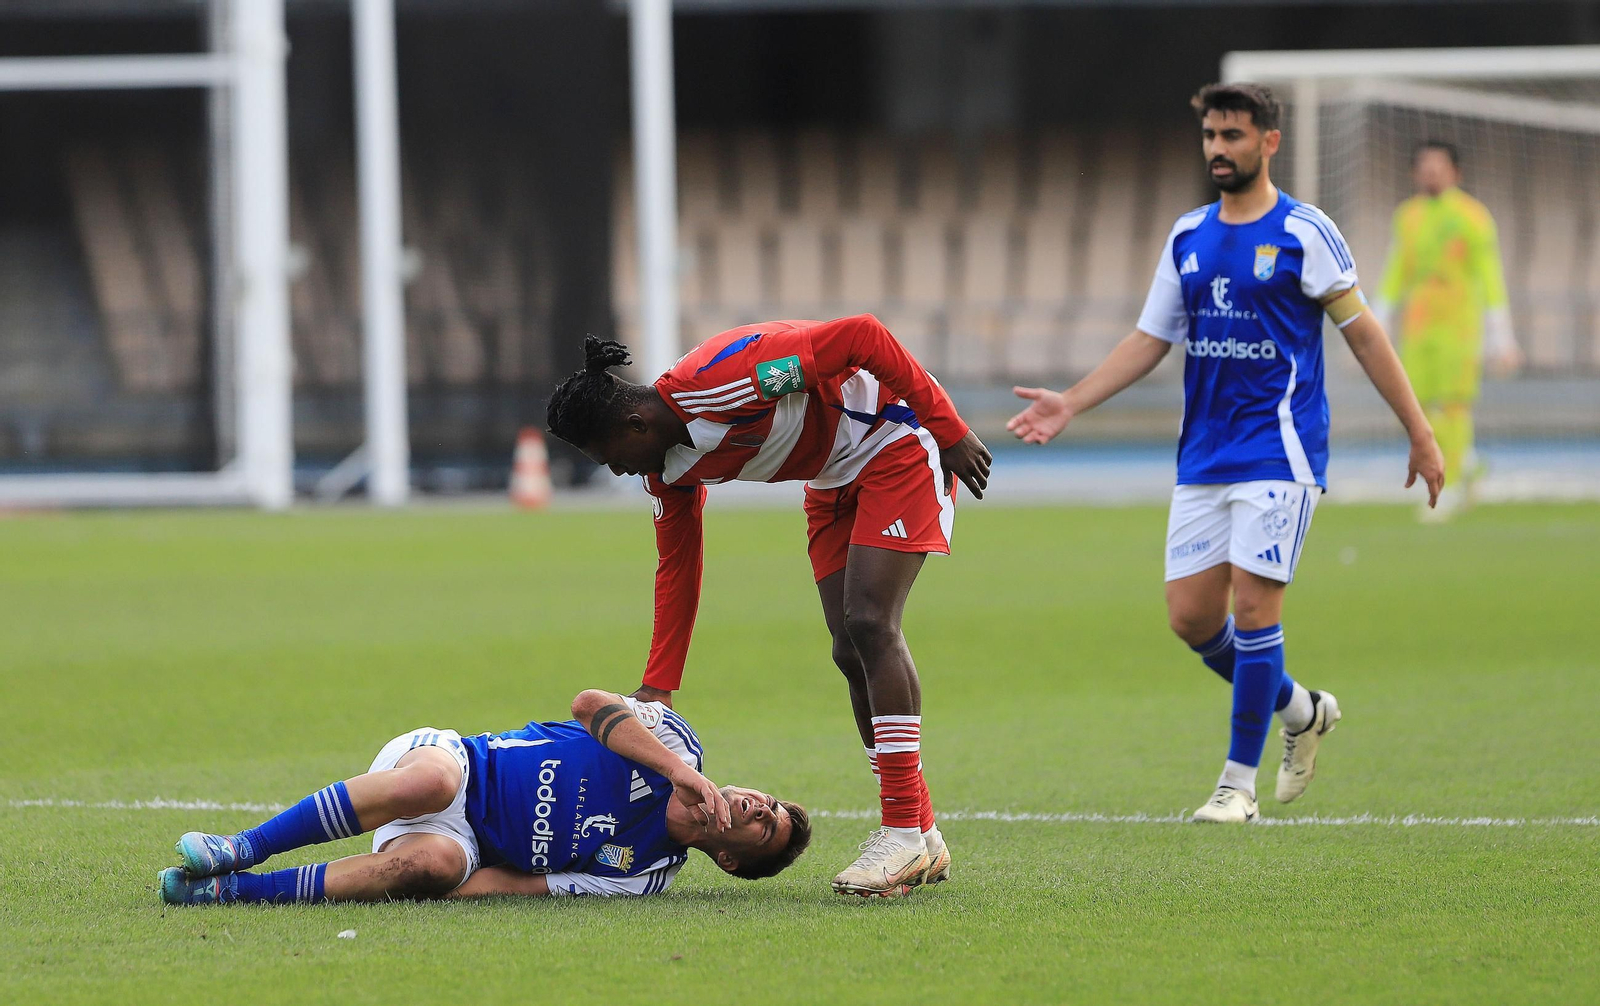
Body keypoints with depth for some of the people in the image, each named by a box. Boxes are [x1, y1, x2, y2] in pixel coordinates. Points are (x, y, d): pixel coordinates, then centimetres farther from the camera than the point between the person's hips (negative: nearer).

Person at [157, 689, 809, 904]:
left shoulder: (641, 877, -1)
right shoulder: (678, 744, 3)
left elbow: (497, 886, -7)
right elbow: (589, 705, -14)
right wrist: (678, 769, -19)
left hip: (470, 841, -1)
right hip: (448, 756, 1)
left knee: (436, 864, -39)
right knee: (429, 782, -38)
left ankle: (233, 891, -32)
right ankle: (238, 850, -26)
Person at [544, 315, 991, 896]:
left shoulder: (720, 381, -32)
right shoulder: (668, 468, -5)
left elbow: (863, 337, -31)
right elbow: (677, 566, 8)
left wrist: (949, 432, -24)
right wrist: (658, 687, 5)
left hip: (896, 443, -9)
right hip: (833, 482, 9)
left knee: (869, 626, -19)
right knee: (851, 654, 3)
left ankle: (906, 832, -18)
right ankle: (921, 839, 11)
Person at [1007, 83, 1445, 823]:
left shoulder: (1303, 233, -5)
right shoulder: (1188, 236, 11)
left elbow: (1362, 332, -1)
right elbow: (1149, 340, 14)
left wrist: (1419, 434, -2)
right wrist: (1070, 403, 4)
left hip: (1278, 451, -6)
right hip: (1203, 454, 6)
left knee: (1252, 604, -11)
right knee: (1190, 616, 2)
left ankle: (1240, 782, -2)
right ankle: (1300, 711, 26)